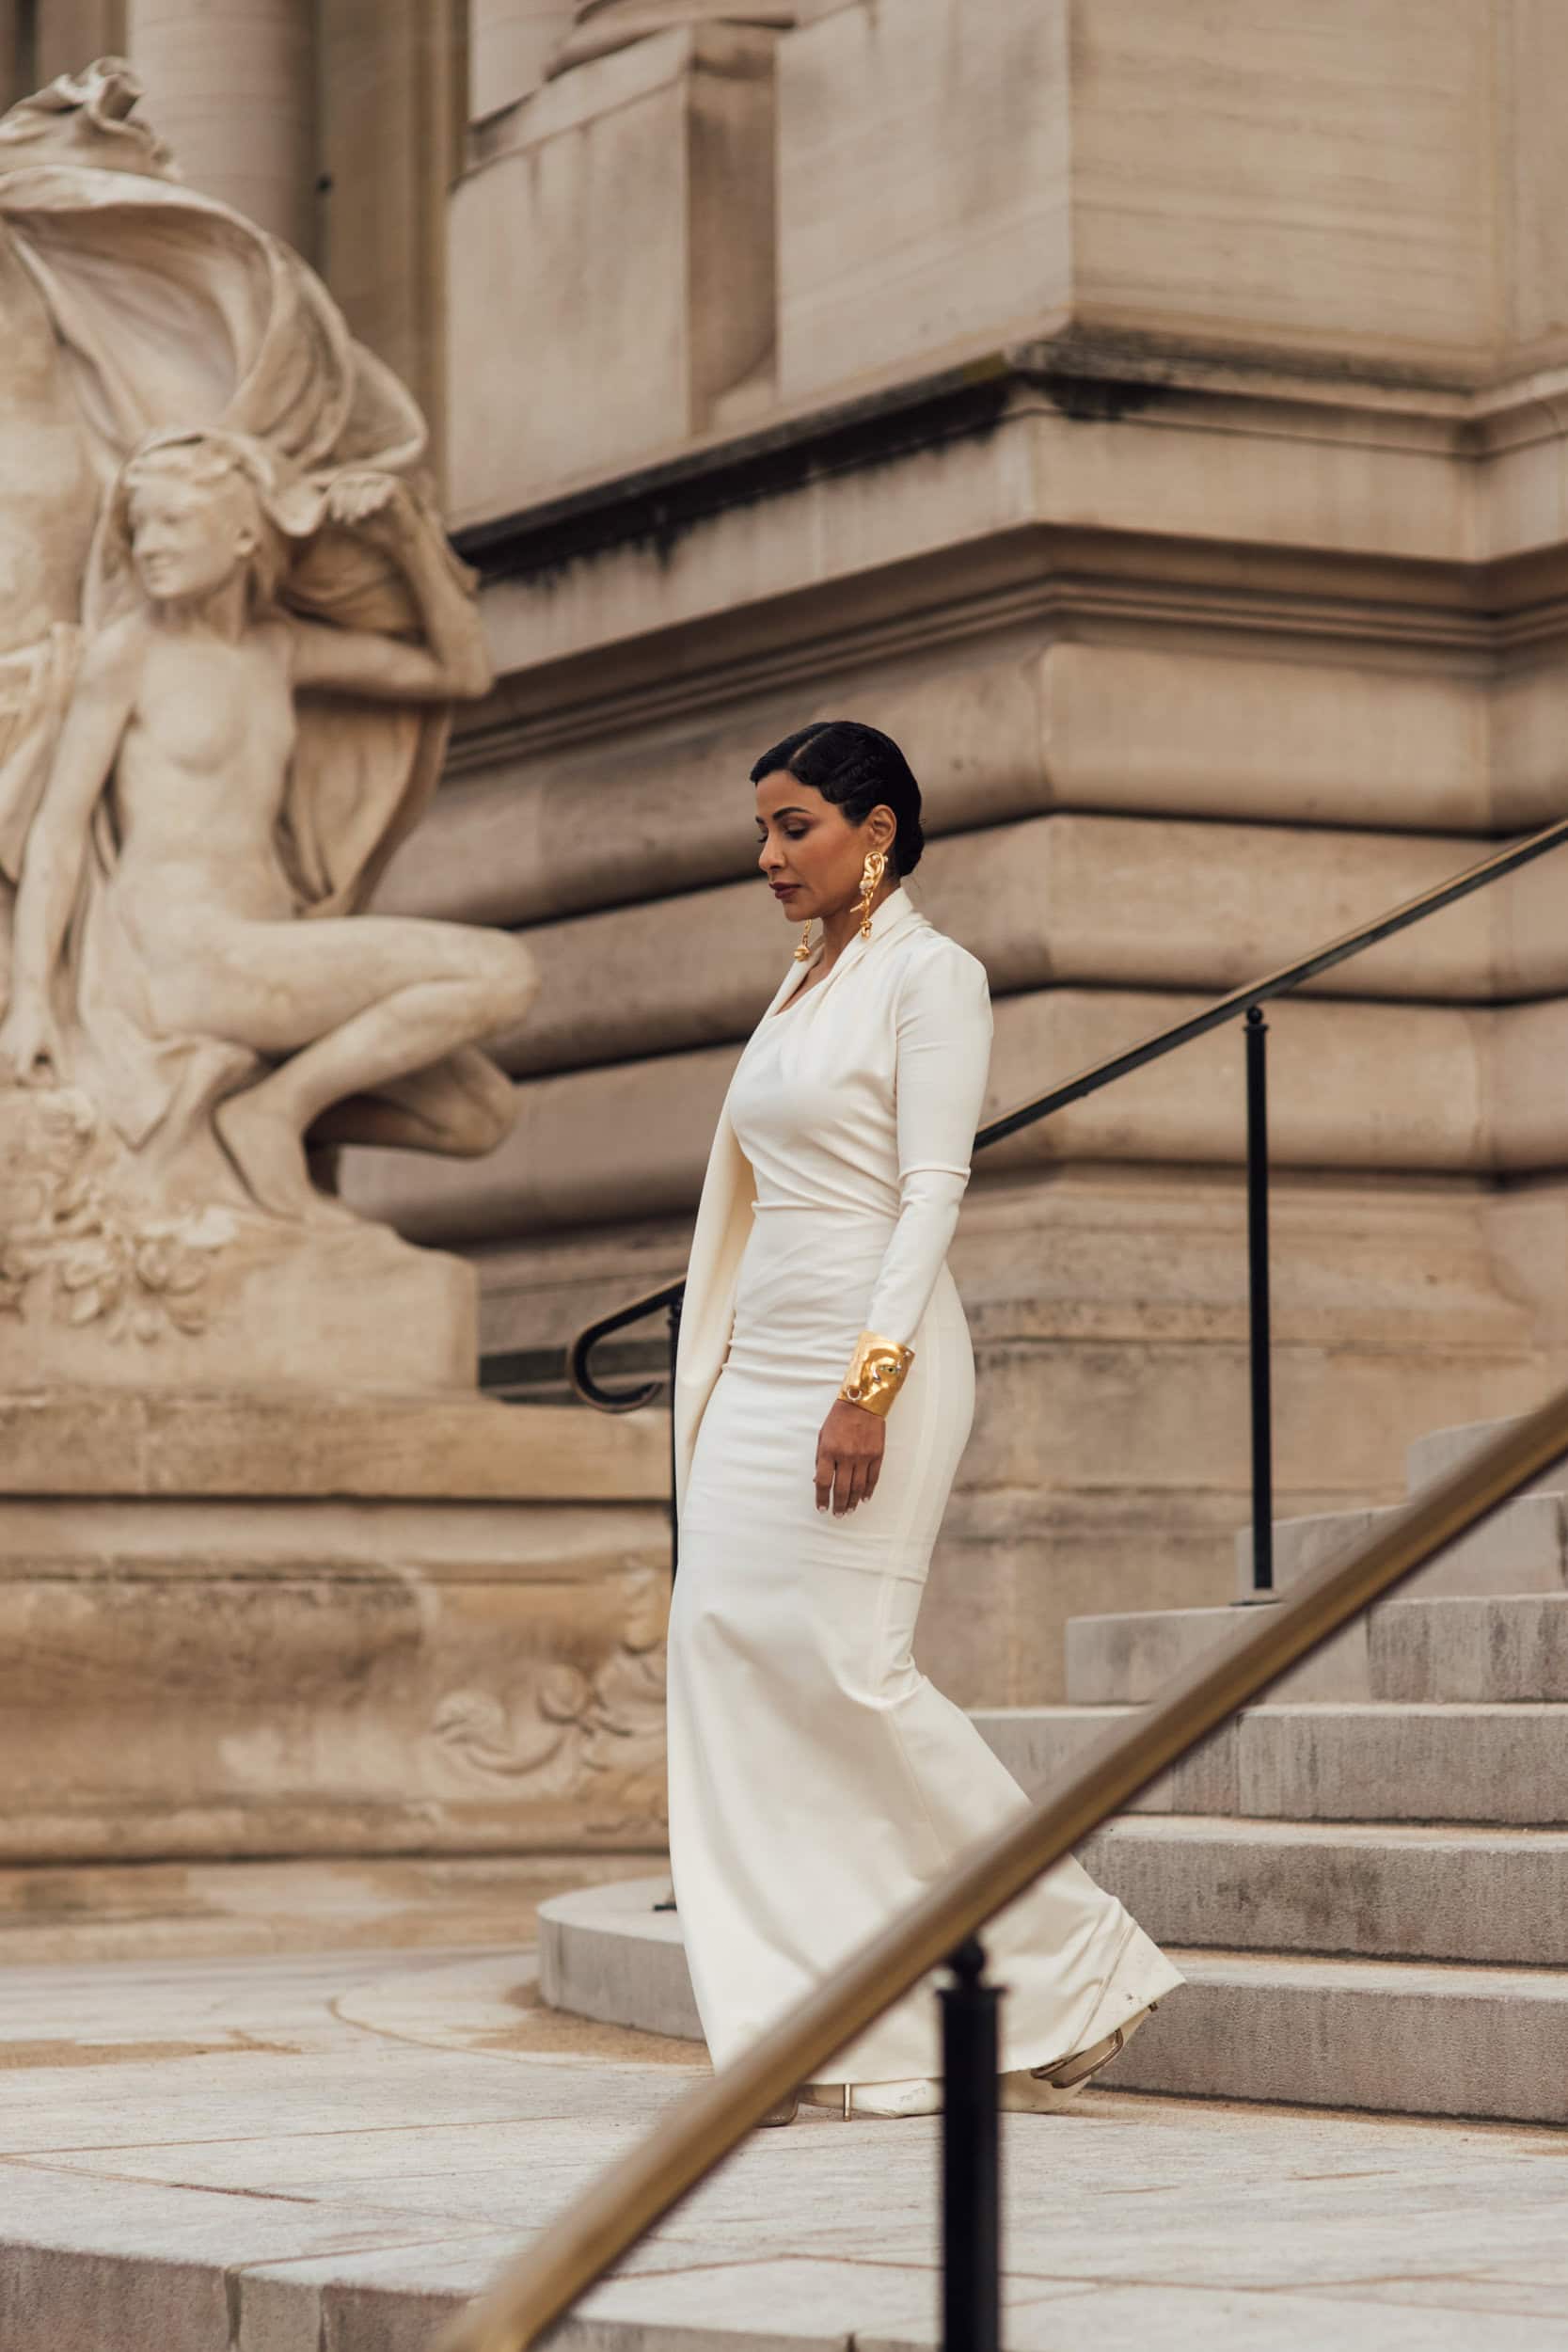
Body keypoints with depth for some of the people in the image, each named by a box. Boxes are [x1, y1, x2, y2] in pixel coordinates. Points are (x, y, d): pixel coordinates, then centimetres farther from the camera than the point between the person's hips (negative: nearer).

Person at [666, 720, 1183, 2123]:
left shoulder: (931, 976, -5)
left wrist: (871, 1382, -23)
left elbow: (933, 1192, -14)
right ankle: (811, 2023, -2)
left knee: (842, 1665, -13)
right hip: (766, 1365, 8)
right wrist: (723, 1374, 18)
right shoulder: (800, 992, 19)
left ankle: (1079, 1965, 1)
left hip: (874, 1355, -8)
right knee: (724, 1651, -3)